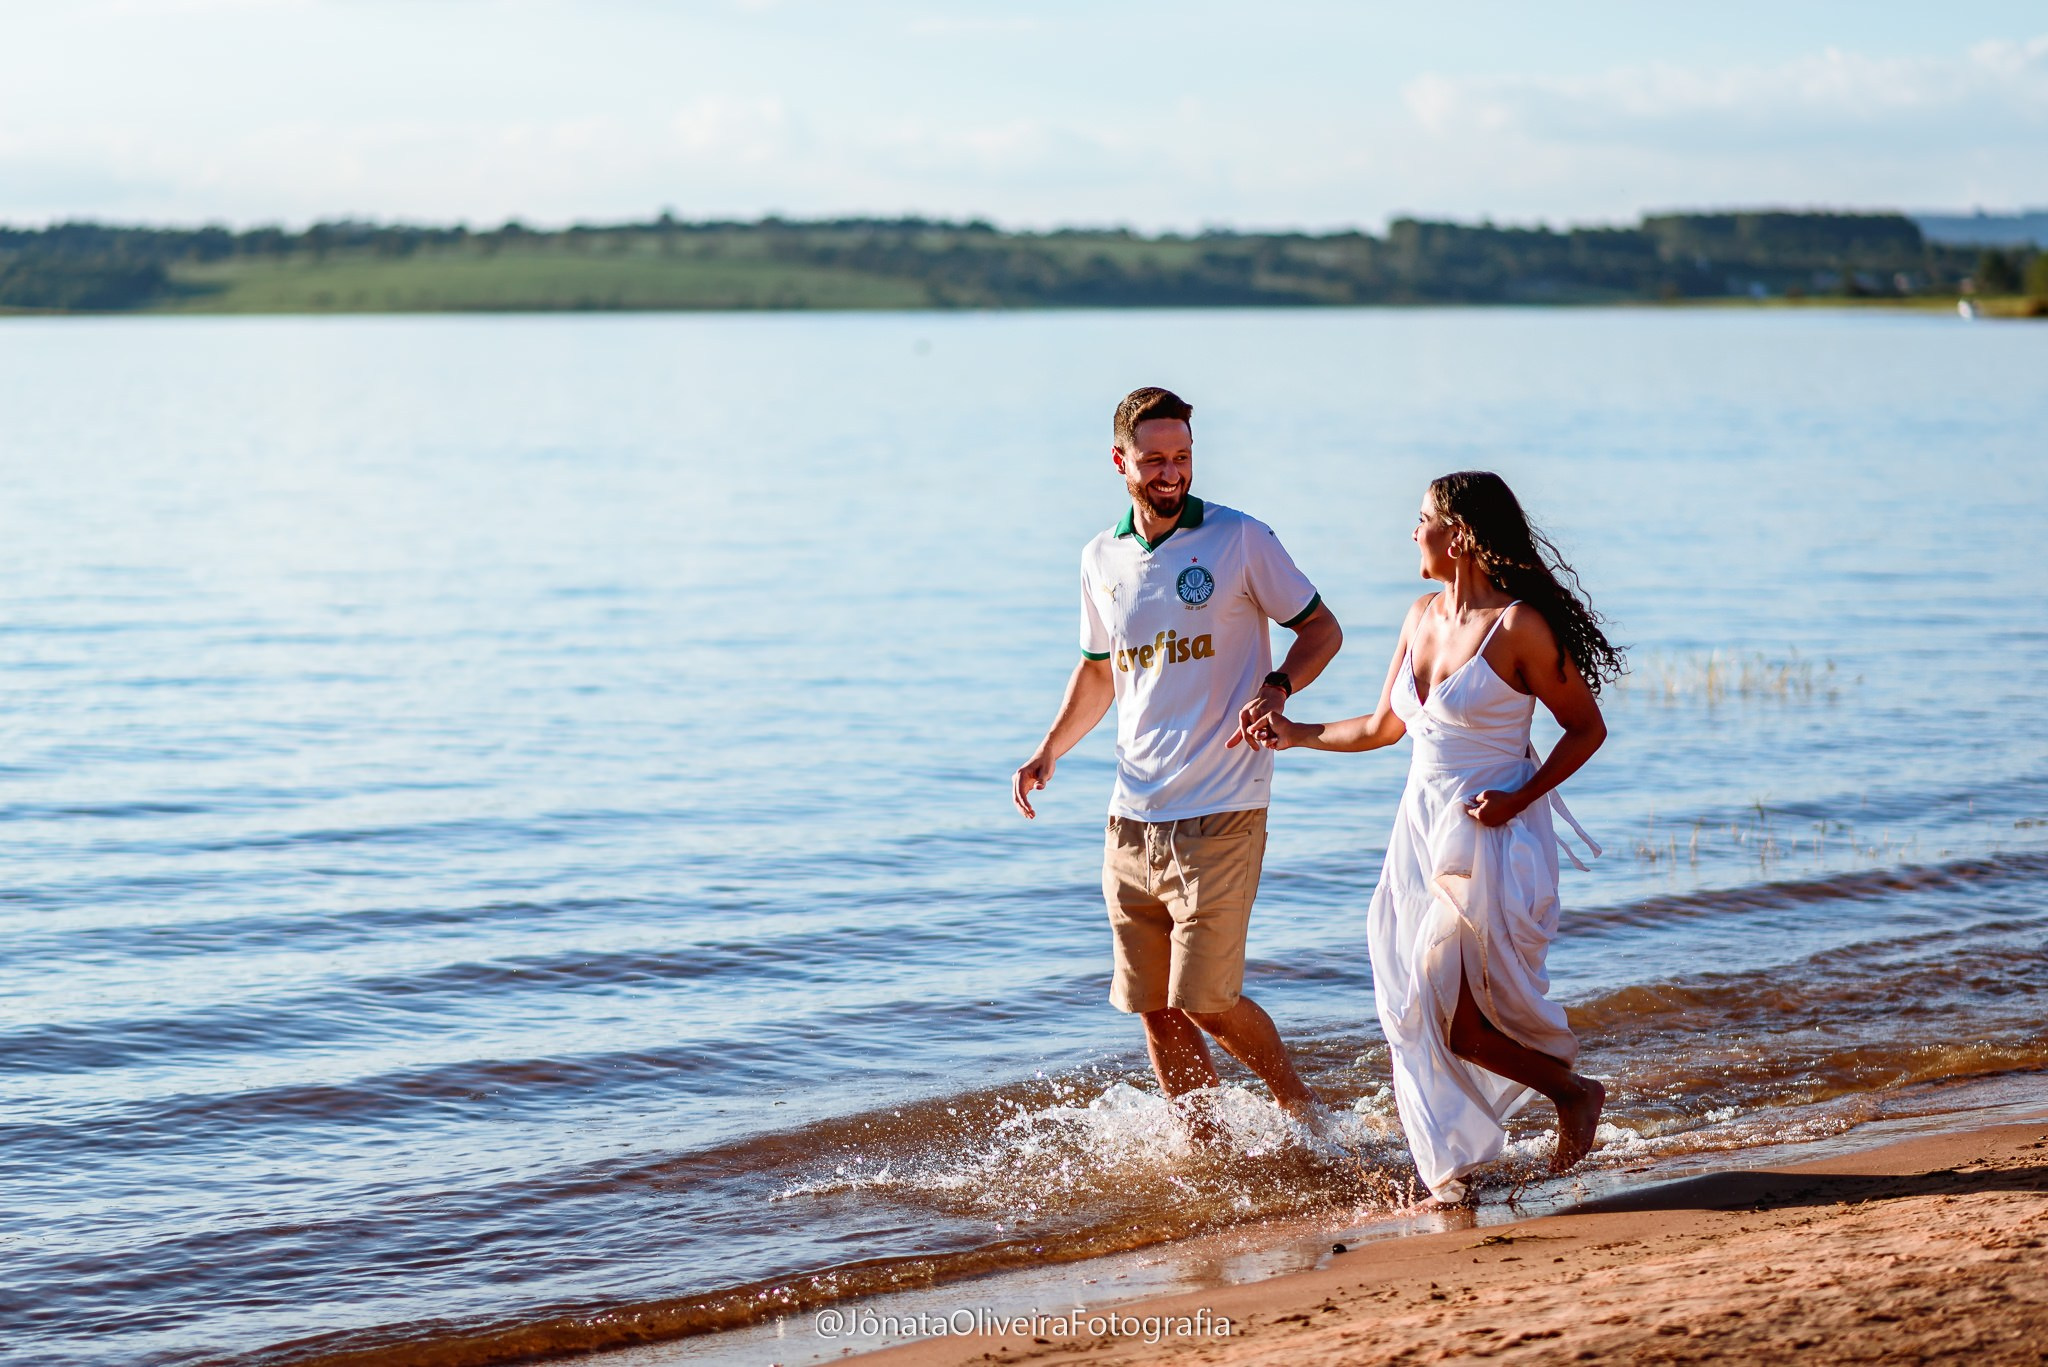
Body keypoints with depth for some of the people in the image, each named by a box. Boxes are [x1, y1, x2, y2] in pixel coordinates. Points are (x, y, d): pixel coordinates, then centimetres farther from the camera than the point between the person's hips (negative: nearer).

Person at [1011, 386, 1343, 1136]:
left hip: (1220, 813, -5)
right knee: (1153, 1009, 7)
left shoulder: (1239, 539, -4)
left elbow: (1322, 629, 1)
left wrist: (1277, 688, -18)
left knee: (1207, 1002, -8)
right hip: (1132, 818, 5)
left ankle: (1299, 1106, 17)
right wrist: (1049, 751, 10)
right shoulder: (1101, 560, 10)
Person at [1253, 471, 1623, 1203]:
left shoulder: (1519, 626, -14)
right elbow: (1385, 726, 20)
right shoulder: (1422, 616, 8)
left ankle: (1573, 1092, 13)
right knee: (1419, 1013, 3)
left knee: (1453, 1019, -10)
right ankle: (1454, 1170, 15)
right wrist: (1299, 733, 16)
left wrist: (1519, 798, -16)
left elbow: (1587, 728, -7)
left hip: (1493, 841, -7)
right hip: (1423, 833, 7)